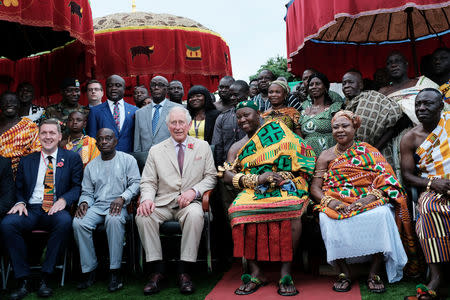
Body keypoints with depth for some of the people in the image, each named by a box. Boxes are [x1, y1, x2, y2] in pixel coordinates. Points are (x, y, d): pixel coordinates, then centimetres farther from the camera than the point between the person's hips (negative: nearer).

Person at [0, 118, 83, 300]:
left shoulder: (72, 159, 11)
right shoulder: (27, 161, 19)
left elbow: (78, 186, 4)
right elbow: (18, 188, 19)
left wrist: (64, 199, -15)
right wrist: (20, 202, -3)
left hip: (55, 210, -2)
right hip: (30, 210, 3)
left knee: (65, 221, -36)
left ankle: (45, 278, -23)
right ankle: (23, 280, -18)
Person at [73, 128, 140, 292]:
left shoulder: (127, 160, 9)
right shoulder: (91, 166, 20)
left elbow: (135, 183, -1)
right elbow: (87, 192, 18)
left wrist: (122, 198, -18)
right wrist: (84, 202, -5)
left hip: (118, 205, -4)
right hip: (97, 205, 4)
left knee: (114, 219, -38)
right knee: (78, 222, -27)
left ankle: (115, 272, -29)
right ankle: (89, 270, -16)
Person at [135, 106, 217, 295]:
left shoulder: (202, 147, 12)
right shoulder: (156, 151, 13)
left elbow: (211, 176, 7)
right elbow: (148, 182, 8)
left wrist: (194, 191, -11)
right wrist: (147, 198, -14)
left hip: (189, 202, -1)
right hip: (163, 202, 2)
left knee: (195, 215, -36)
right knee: (142, 215, -28)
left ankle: (184, 270, -23)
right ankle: (157, 270, -17)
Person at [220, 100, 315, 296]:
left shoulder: (277, 132, 11)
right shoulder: (237, 148, 19)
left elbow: (302, 154, 3)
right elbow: (227, 176, 5)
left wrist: (282, 175, -14)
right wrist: (257, 179, -12)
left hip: (284, 188, -2)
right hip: (253, 192, 2)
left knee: (292, 209, -35)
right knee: (238, 211, -30)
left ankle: (286, 274, -25)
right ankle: (255, 273, -20)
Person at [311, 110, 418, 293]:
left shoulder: (369, 151, 13)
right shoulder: (326, 156, 14)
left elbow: (386, 179, 0)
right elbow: (315, 187, 5)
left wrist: (369, 198, -19)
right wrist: (329, 201, -17)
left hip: (369, 200, 0)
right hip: (336, 202, 0)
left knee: (382, 214, -33)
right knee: (327, 218, -33)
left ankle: (374, 273, -20)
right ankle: (343, 273, -16)